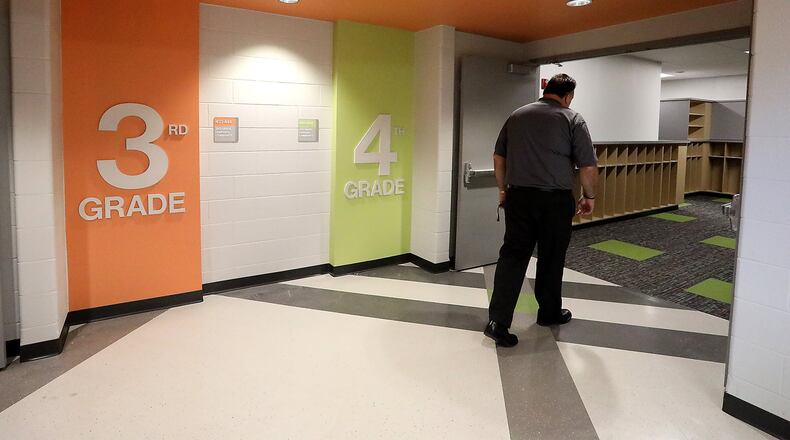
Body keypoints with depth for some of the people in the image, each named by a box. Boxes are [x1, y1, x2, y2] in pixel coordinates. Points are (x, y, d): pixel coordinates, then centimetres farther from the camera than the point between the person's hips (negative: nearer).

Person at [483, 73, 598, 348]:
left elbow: (498, 158, 13)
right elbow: (588, 166, -6)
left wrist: (503, 190, 22)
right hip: (555, 200, -3)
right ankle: (549, 312, 29)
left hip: (518, 196, 3)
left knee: (513, 255, 3)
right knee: (551, 258, 12)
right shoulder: (572, 119, -2)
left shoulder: (517, 115, 10)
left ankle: (498, 320, -5)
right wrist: (589, 197, 9)